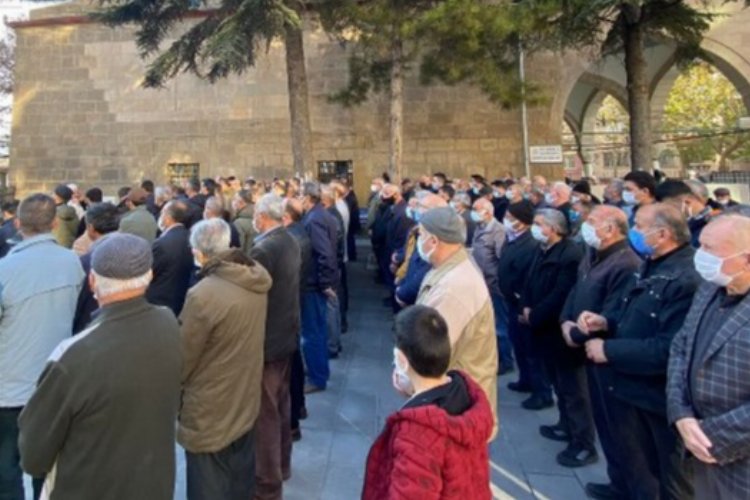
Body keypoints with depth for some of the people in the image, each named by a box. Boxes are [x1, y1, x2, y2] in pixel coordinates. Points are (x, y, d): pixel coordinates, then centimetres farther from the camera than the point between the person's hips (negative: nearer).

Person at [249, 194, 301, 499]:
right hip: (287, 334, 9)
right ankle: (281, 465, 37)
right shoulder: (291, 243, 4)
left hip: (266, 339, -9)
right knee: (281, 405, 21)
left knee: (265, 412, 3)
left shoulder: (263, 249, -23)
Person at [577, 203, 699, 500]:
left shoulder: (687, 279, -27)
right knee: (638, 473, 26)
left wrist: (609, 350, -23)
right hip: (632, 389, 9)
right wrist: (605, 322, -2)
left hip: (662, 400, -9)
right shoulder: (650, 267, 7)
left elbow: (669, 350, -33)